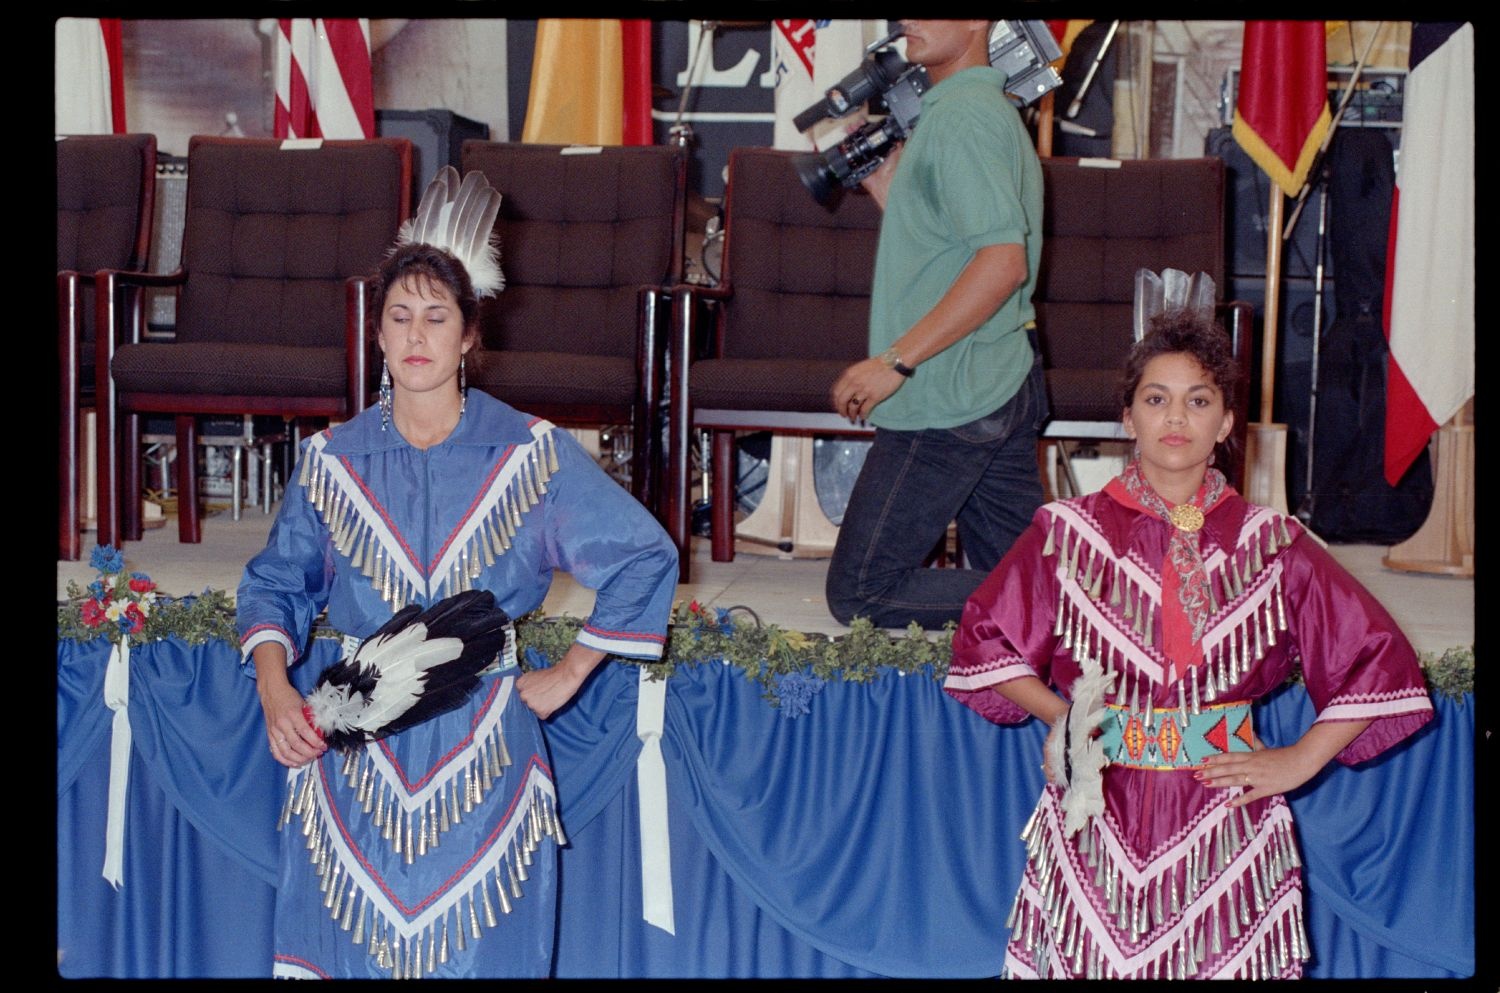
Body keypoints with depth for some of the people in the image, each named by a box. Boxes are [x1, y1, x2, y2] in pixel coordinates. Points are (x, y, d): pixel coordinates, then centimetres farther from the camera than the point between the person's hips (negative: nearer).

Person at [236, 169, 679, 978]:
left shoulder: (529, 454, -3)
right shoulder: (332, 460, 2)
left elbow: (645, 556, 1)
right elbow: (277, 583, 10)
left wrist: (568, 675, 0)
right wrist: (274, 686, -8)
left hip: (482, 756, -1)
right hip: (356, 752, 1)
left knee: (475, 947, 1)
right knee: (353, 936, 3)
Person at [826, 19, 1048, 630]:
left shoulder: (963, 114, -14)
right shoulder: (992, 109, 18)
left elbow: (1003, 261, -25)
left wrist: (894, 361, -24)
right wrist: (881, 178, 17)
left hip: (950, 399, -10)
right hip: (1006, 386, 10)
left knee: (861, 593, -4)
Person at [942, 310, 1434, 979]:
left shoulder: (1271, 545, 3)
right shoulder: (1067, 533, 3)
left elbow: (1377, 657, 8)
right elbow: (983, 638, 13)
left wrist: (1299, 762, 3)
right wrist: (1059, 715, 0)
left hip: (1225, 826, 0)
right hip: (1095, 822, 0)